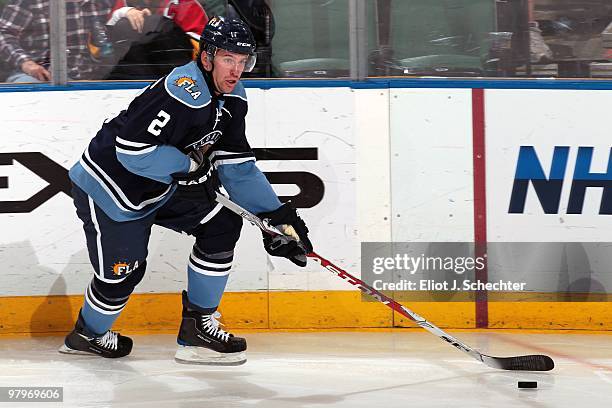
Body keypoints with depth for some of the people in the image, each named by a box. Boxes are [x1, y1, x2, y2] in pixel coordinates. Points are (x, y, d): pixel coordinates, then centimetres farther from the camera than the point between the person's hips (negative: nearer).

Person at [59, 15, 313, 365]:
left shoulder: (231, 98, -1)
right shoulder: (184, 93, -30)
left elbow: (237, 165, 2)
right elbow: (131, 149, -33)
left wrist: (278, 215, -6)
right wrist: (190, 165, -24)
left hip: (161, 187, 9)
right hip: (110, 186, -8)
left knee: (223, 224, -4)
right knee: (121, 273, -1)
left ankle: (198, 327, 5)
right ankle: (87, 335, 30)